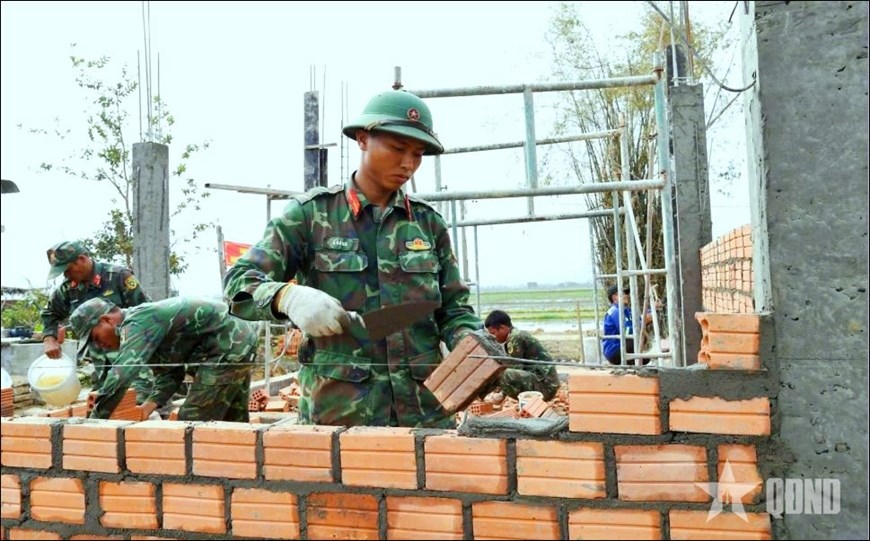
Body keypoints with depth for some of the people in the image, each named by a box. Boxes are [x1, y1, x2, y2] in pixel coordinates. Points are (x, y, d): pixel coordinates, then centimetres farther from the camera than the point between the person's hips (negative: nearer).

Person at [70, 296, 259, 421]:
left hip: (228, 349, -10)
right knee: (233, 423, 17)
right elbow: (169, 374, 12)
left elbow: (119, 377, -25)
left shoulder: (136, 323, -16)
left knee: (192, 422, -5)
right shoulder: (142, 323, 14)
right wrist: (147, 407, -2)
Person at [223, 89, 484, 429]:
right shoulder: (312, 213, -2)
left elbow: (454, 308, 9)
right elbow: (239, 282, -5)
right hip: (338, 410, -3)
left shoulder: (428, 222, 7)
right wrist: (288, 296, -26)